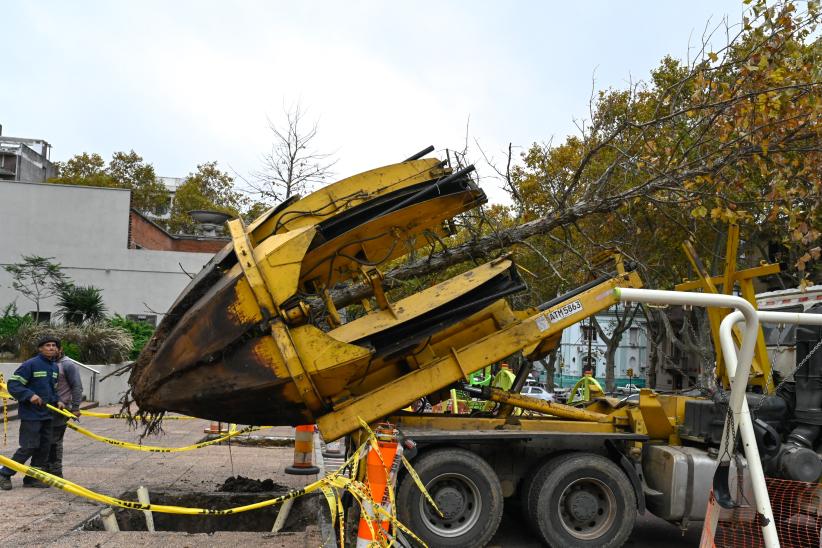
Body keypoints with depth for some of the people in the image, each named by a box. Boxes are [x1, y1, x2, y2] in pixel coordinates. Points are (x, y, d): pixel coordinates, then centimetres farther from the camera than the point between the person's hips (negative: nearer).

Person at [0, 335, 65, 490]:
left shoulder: (55, 367, 10)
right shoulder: (30, 364, -14)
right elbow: (13, 384, -14)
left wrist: (57, 401, 5)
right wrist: (30, 395, -26)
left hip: (46, 414, 8)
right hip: (31, 414, -8)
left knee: (45, 447, 9)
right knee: (29, 447, -6)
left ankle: (32, 478, 20)